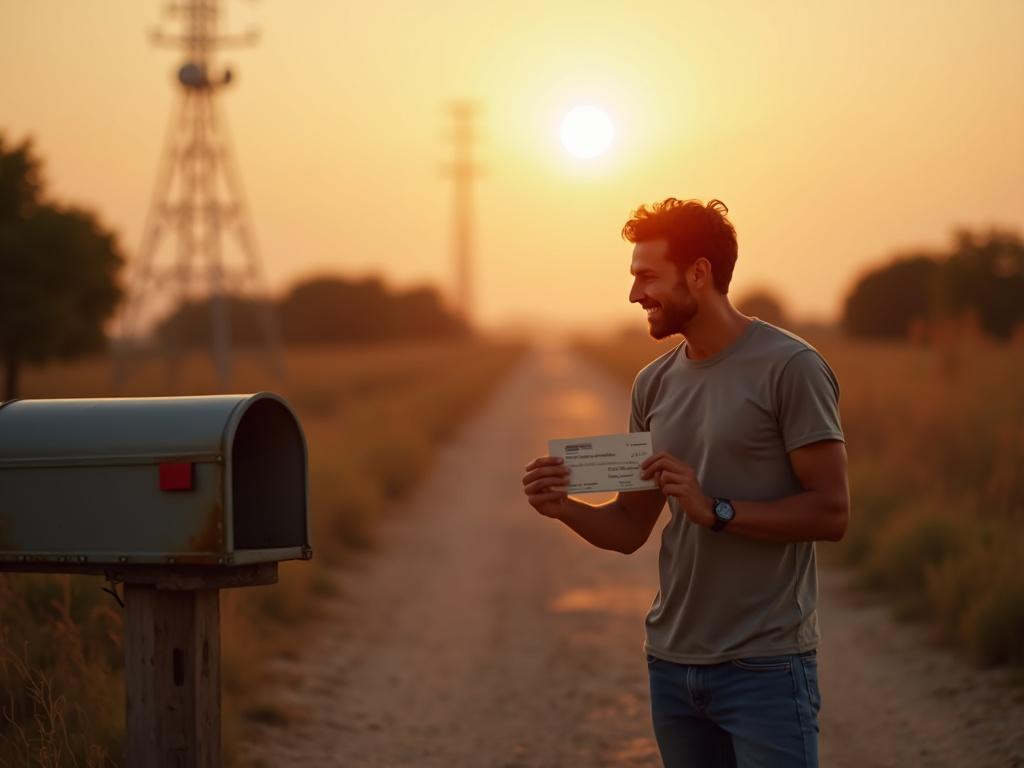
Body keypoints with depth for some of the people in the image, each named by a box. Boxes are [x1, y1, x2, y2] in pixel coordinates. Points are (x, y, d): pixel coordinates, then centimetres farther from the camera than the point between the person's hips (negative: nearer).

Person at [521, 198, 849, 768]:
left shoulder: (789, 367, -8)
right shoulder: (655, 384, 12)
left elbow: (832, 512, -12)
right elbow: (629, 529, 13)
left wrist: (715, 509, -19)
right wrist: (565, 508, -6)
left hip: (765, 665, -6)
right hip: (672, 661, 6)